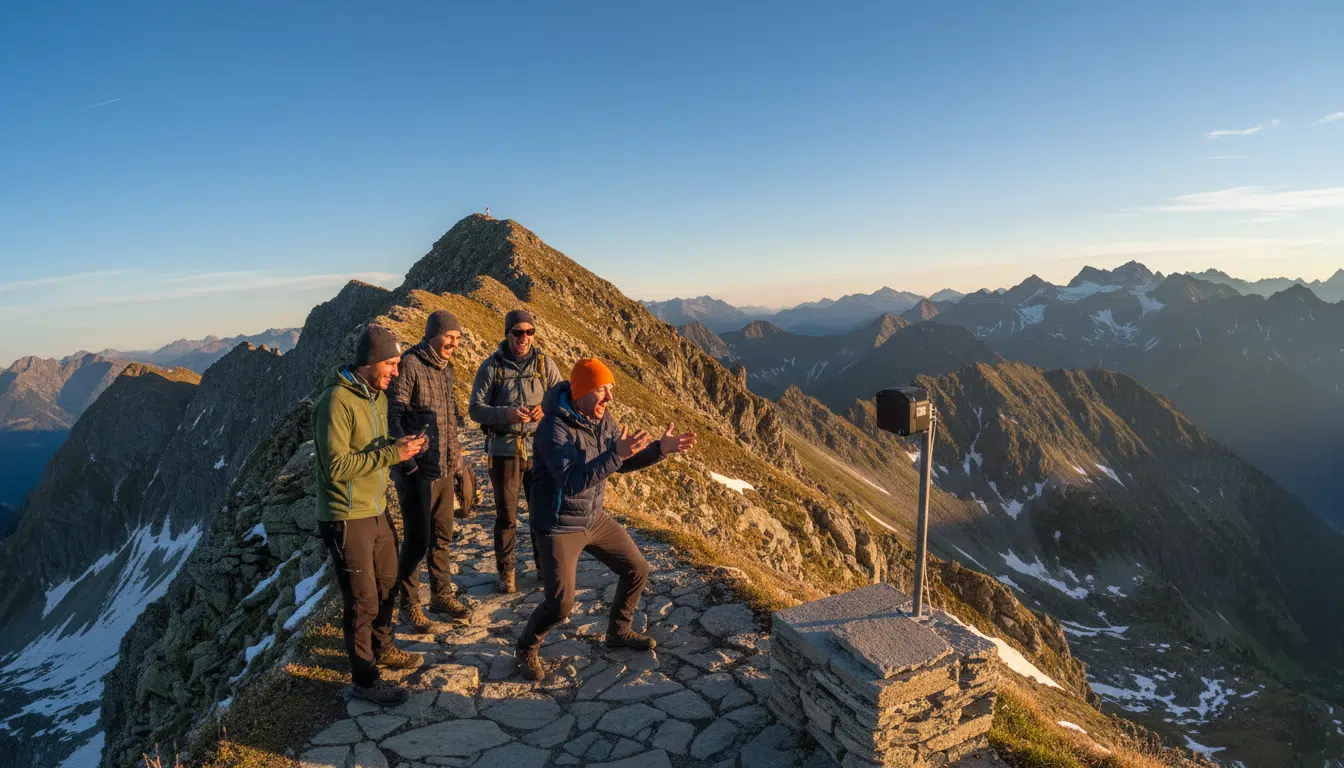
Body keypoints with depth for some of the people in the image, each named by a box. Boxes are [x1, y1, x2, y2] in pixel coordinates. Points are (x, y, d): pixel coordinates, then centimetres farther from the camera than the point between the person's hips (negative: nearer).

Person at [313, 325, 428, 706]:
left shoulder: (377, 395, 6)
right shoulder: (337, 401, -22)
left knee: (387, 584, 22)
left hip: (377, 510, 9)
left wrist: (400, 445, -4)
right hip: (346, 519, -8)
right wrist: (392, 453, -26)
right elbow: (337, 466, -25)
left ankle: (382, 649, 44)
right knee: (362, 600, 4)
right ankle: (364, 679, 22)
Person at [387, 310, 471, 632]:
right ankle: (409, 604, 20)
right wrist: (407, 462, -18)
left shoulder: (445, 367, 11)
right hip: (417, 471, -8)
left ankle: (441, 594, 32)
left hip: (445, 469, 8)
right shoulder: (409, 365, -14)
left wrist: (456, 457, 17)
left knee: (442, 536, 17)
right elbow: (392, 416, -17)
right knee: (417, 539, 2)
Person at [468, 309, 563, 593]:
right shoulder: (491, 366, -3)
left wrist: (547, 408, -20)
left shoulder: (544, 364, 3)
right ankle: (506, 572, 25)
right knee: (506, 514, 7)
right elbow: (476, 409, -6)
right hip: (504, 450, -2)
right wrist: (505, 413, -25)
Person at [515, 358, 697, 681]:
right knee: (560, 603, -10)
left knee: (637, 569, 12)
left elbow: (624, 463, 7)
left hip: (593, 518, 8)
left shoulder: (603, 419, -3)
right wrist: (616, 454, -43)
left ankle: (618, 632, 35)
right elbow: (572, 483, -36)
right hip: (558, 527, -8)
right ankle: (527, 648, 21)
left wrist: (661, 448, -8)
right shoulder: (554, 428, -27)